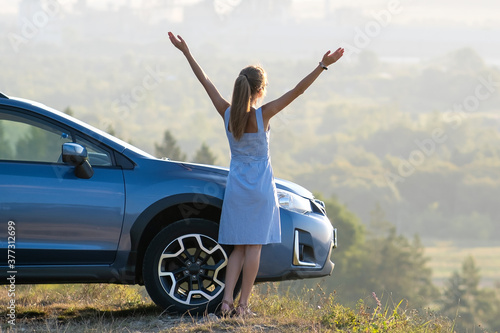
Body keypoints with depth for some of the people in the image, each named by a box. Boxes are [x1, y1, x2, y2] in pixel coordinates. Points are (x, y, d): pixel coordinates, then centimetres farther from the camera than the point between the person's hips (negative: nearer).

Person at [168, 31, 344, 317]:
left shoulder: (227, 113, -6)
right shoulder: (263, 115, -15)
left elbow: (205, 81, 2)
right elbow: (297, 91, -20)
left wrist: (186, 52, 9)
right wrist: (322, 66, -23)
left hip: (236, 186, 4)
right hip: (261, 186, -4)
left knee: (239, 247, 11)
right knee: (254, 246, 1)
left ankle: (227, 299, -2)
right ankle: (243, 304, 0)